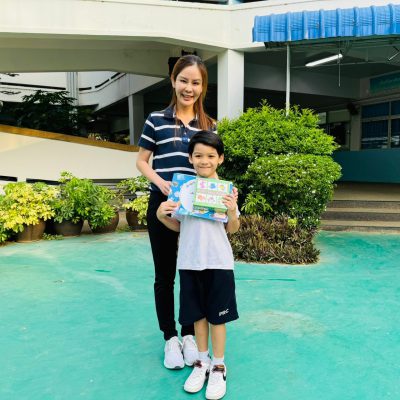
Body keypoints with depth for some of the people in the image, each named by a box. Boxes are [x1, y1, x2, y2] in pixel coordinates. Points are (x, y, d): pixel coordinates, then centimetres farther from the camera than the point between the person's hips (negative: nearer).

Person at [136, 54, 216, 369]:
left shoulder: (209, 126, 6)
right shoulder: (156, 120, 0)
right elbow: (141, 161, 3)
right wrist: (160, 182, -15)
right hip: (162, 205, -2)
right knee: (165, 274, 8)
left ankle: (189, 335, 29)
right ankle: (170, 338, 26)